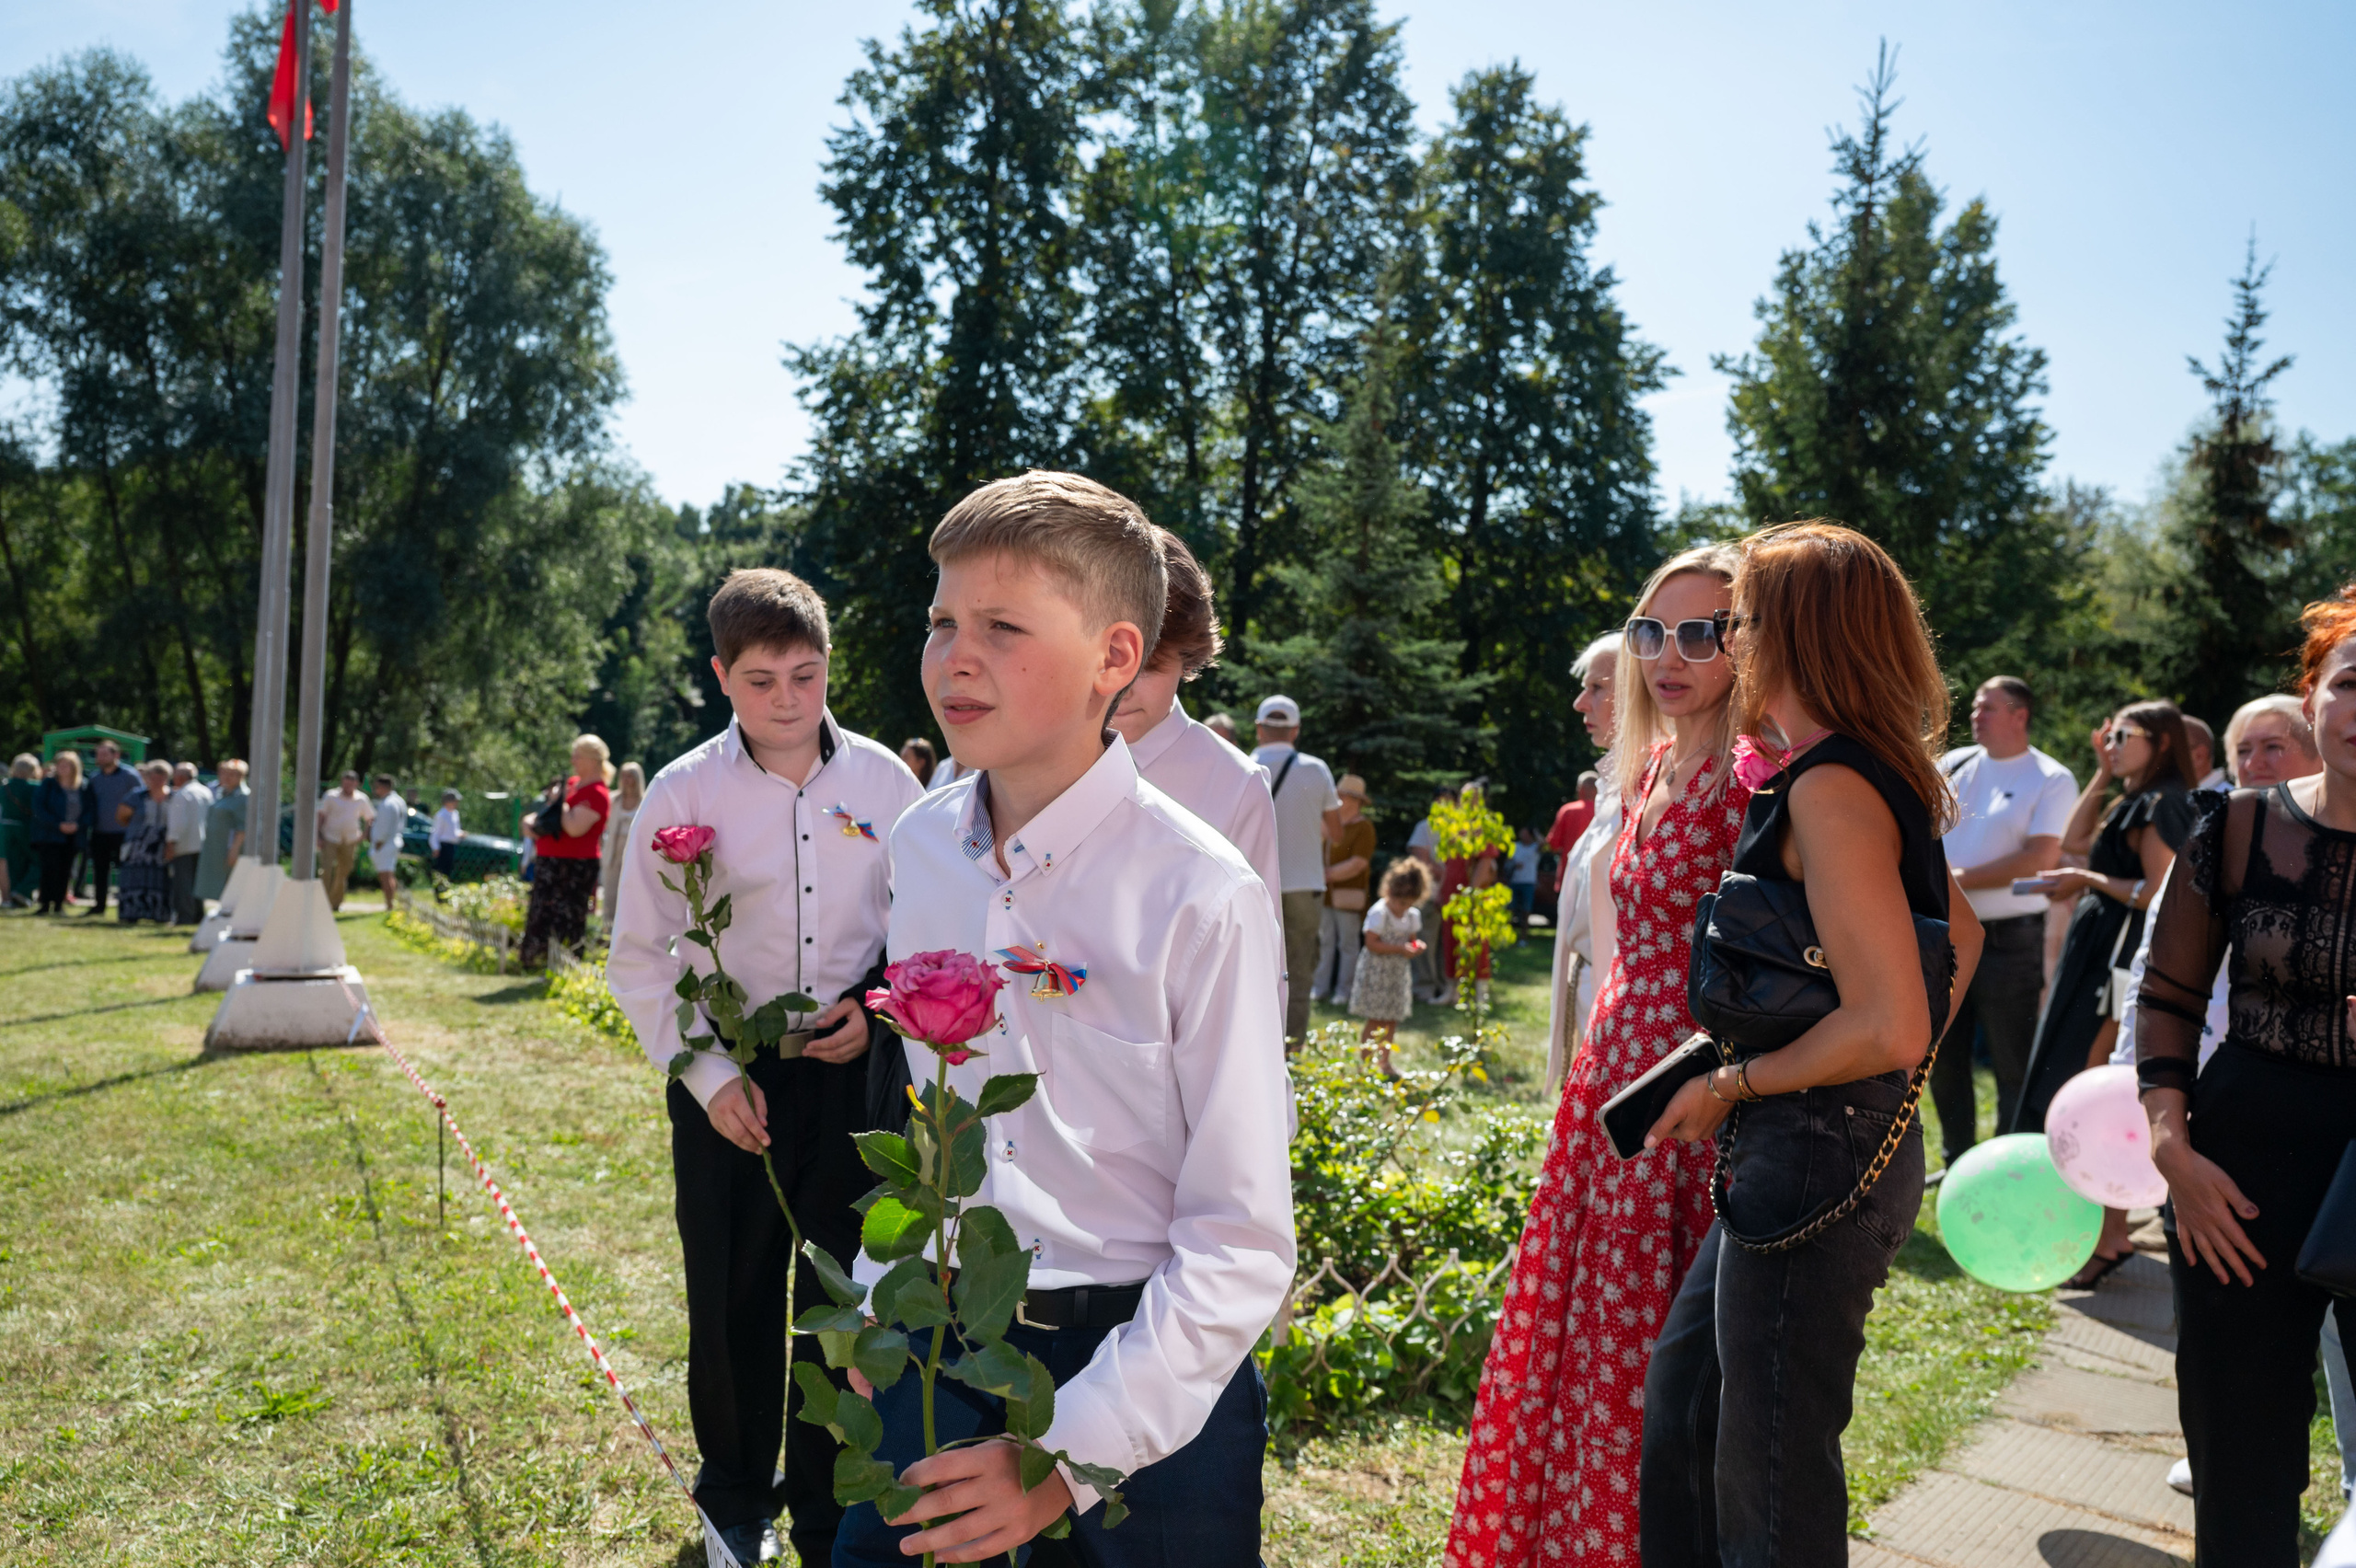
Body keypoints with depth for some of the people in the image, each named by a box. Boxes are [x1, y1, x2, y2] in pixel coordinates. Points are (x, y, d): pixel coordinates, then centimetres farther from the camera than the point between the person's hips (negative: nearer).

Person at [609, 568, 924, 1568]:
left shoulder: (883, 780, -3)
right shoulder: (682, 794, -6)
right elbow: (639, 960, -1)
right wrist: (707, 1074, -9)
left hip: (854, 1073, 1)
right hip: (731, 1081, 0)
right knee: (733, 1299, 12)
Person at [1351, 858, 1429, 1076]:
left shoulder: (1413, 915, 6)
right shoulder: (1379, 913, -17)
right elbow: (1371, 944, -20)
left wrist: (1416, 945, -8)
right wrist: (1400, 949, -24)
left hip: (1397, 974, 7)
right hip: (1376, 973, -7)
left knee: (1392, 1020, 11)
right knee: (1375, 1020, -4)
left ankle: (1385, 1062, 21)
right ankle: (1365, 1063, 6)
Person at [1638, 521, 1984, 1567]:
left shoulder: (1830, 788, -20)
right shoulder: (1886, 775, 11)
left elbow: (1890, 1028, -25)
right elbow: (1961, 934, 23)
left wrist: (1730, 1085, -13)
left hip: (1817, 1159, -10)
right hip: (1835, 1149, 10)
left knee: (1772, 1480, 3)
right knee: (1679, 1400, 21)